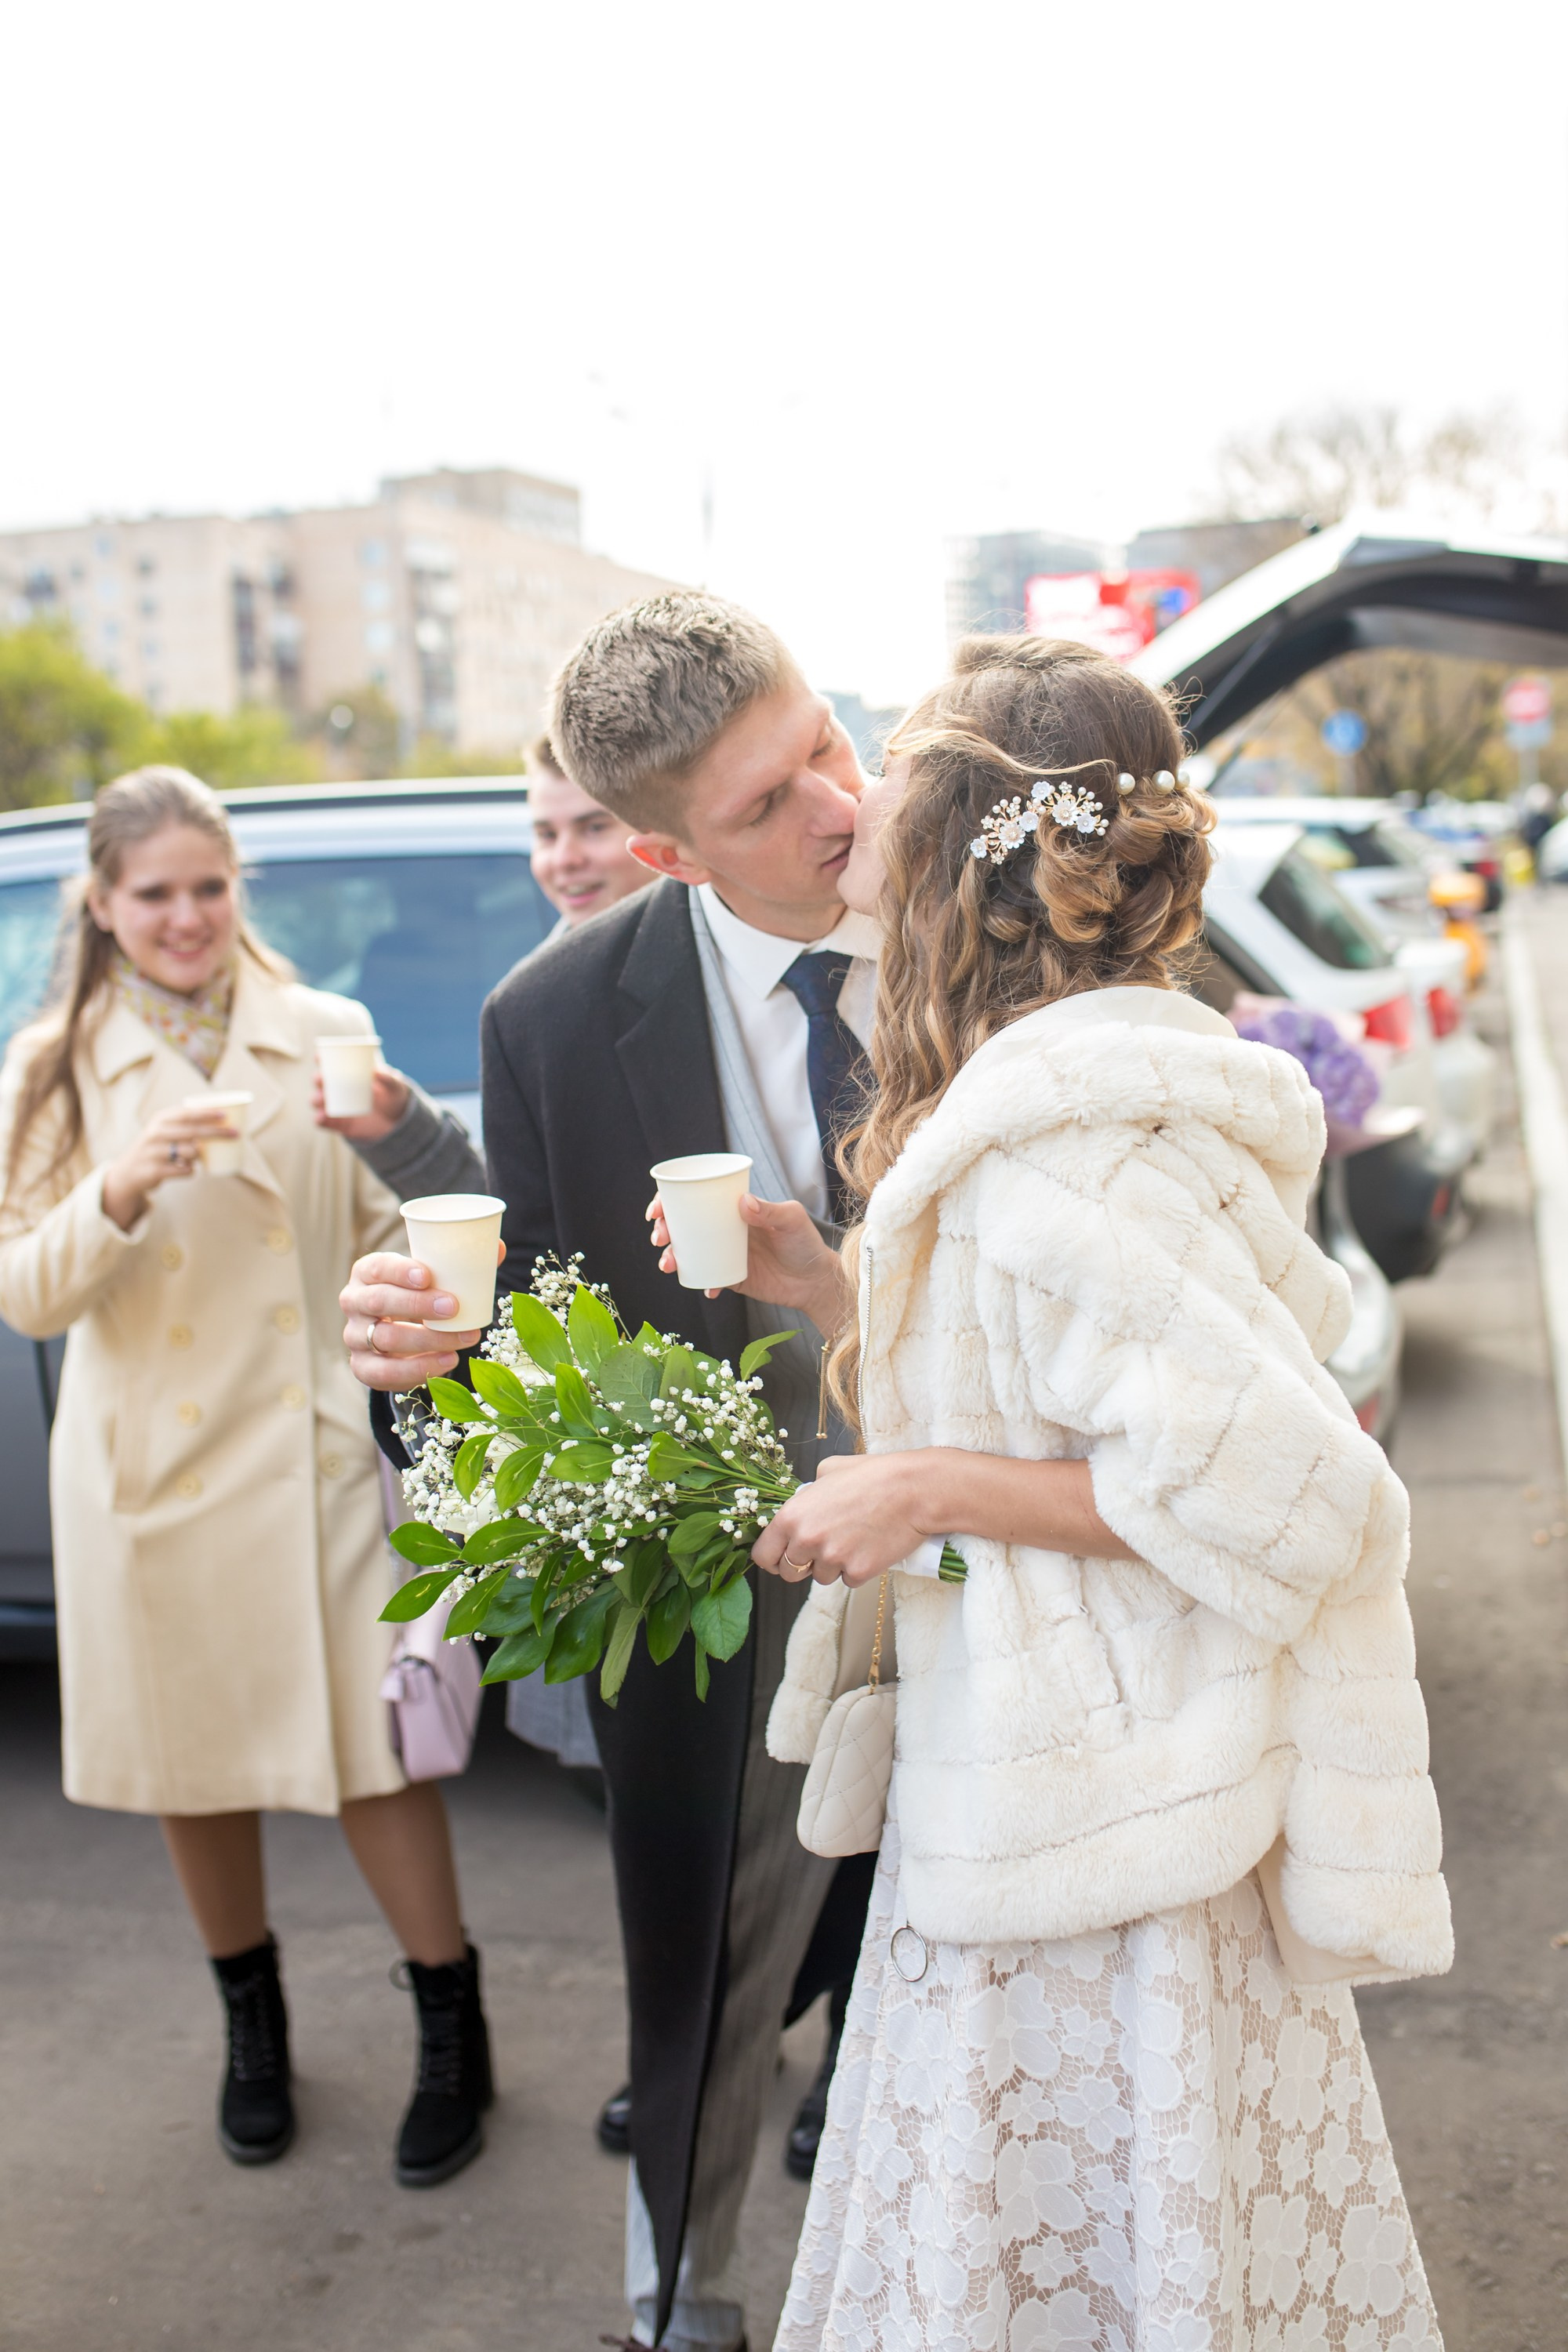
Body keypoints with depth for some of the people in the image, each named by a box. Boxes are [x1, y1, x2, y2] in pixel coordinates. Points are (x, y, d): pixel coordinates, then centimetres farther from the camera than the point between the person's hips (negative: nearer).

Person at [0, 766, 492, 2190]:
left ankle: (454, 2036, 20)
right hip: (149, 1471, 2)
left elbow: (387, 1237, 5)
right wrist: (123, 1190, -21)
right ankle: (254, 2031, 36)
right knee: (195, 1767, 14)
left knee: (369, 1749, 0)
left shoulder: (328, 1037, 1)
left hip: (313, 1452, -1)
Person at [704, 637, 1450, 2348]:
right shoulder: (1019, 1096, 6)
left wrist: (930, 1488, -25)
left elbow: (1291, 1486, -28)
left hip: (1087, 1842, -9)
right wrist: (829, 1291, 3)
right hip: (1033, 1798, 9)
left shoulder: (1060, 1148, -26)